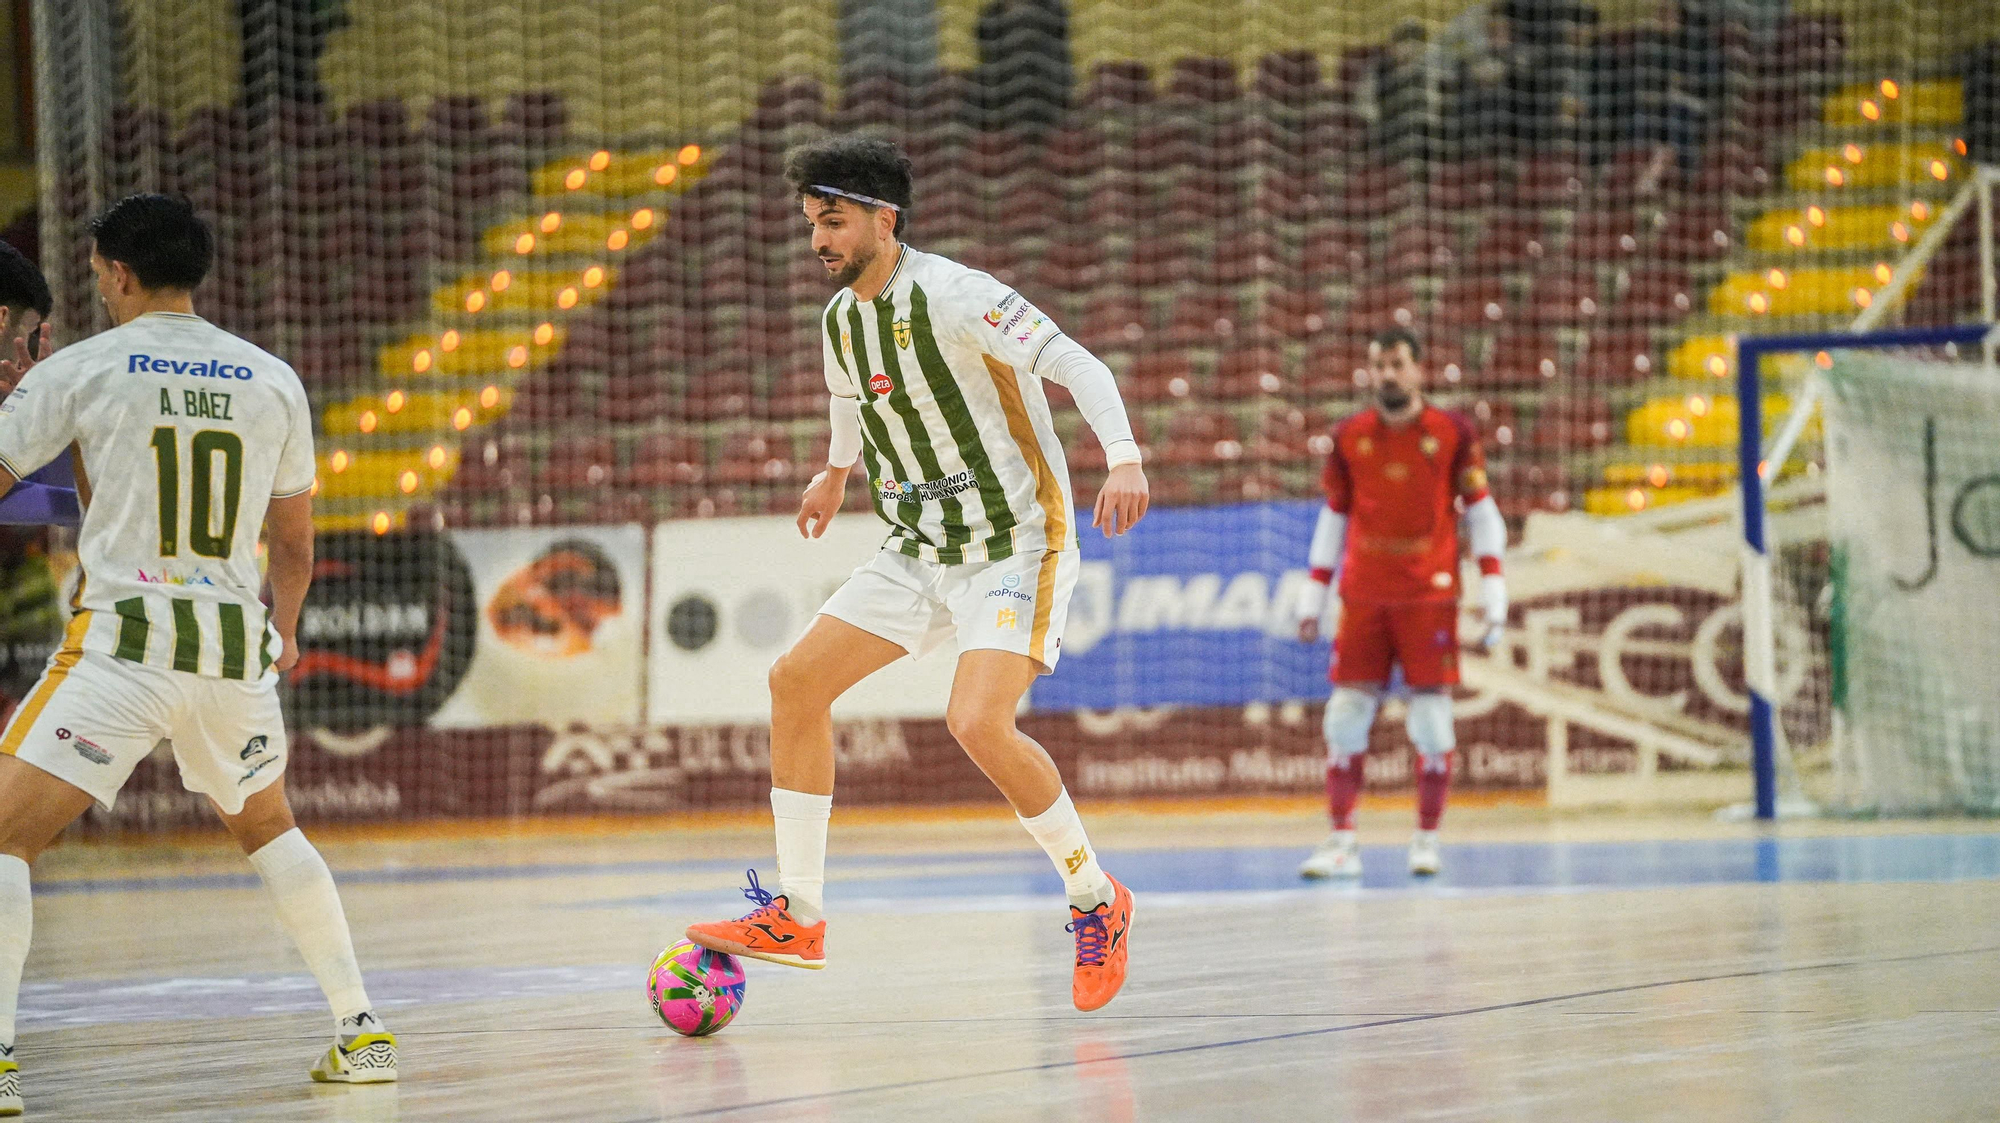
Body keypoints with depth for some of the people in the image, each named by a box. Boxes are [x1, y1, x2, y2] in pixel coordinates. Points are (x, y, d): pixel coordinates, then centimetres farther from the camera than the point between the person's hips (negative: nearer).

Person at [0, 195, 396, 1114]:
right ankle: (361, 1033, 25)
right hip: (236, 645, 5)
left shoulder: (82, 369, -1)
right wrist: (284, 629, 38)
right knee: (267, 828, 28)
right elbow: (294, 540, 20)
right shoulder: (273, 382, 10)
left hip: (124, 641, -5)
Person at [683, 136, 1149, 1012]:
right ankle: (795, 916, 10)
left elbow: (1078, 367, -25)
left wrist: (1124, 459, -41)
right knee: (797, 680, 1)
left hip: (1017, 545, -8)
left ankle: (1096, 901, -6)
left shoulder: (952, 297, -20)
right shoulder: (841, 318, 5)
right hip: (919, 551, 8)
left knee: (977, 721, -27)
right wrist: (836, 471, 47)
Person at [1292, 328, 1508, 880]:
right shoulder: (1349, 437, 7)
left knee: (1432, 719, -3)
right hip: (1363, 598, 2)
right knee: (1345, 718, -3)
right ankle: (1341, 843, 2)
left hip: (1430, 596, -2)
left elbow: (1481, 512, 3)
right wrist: (1314, 599, 12)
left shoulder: (1453, 433, 0)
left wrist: (1494, 600, -4)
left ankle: (1427, 839, 9)